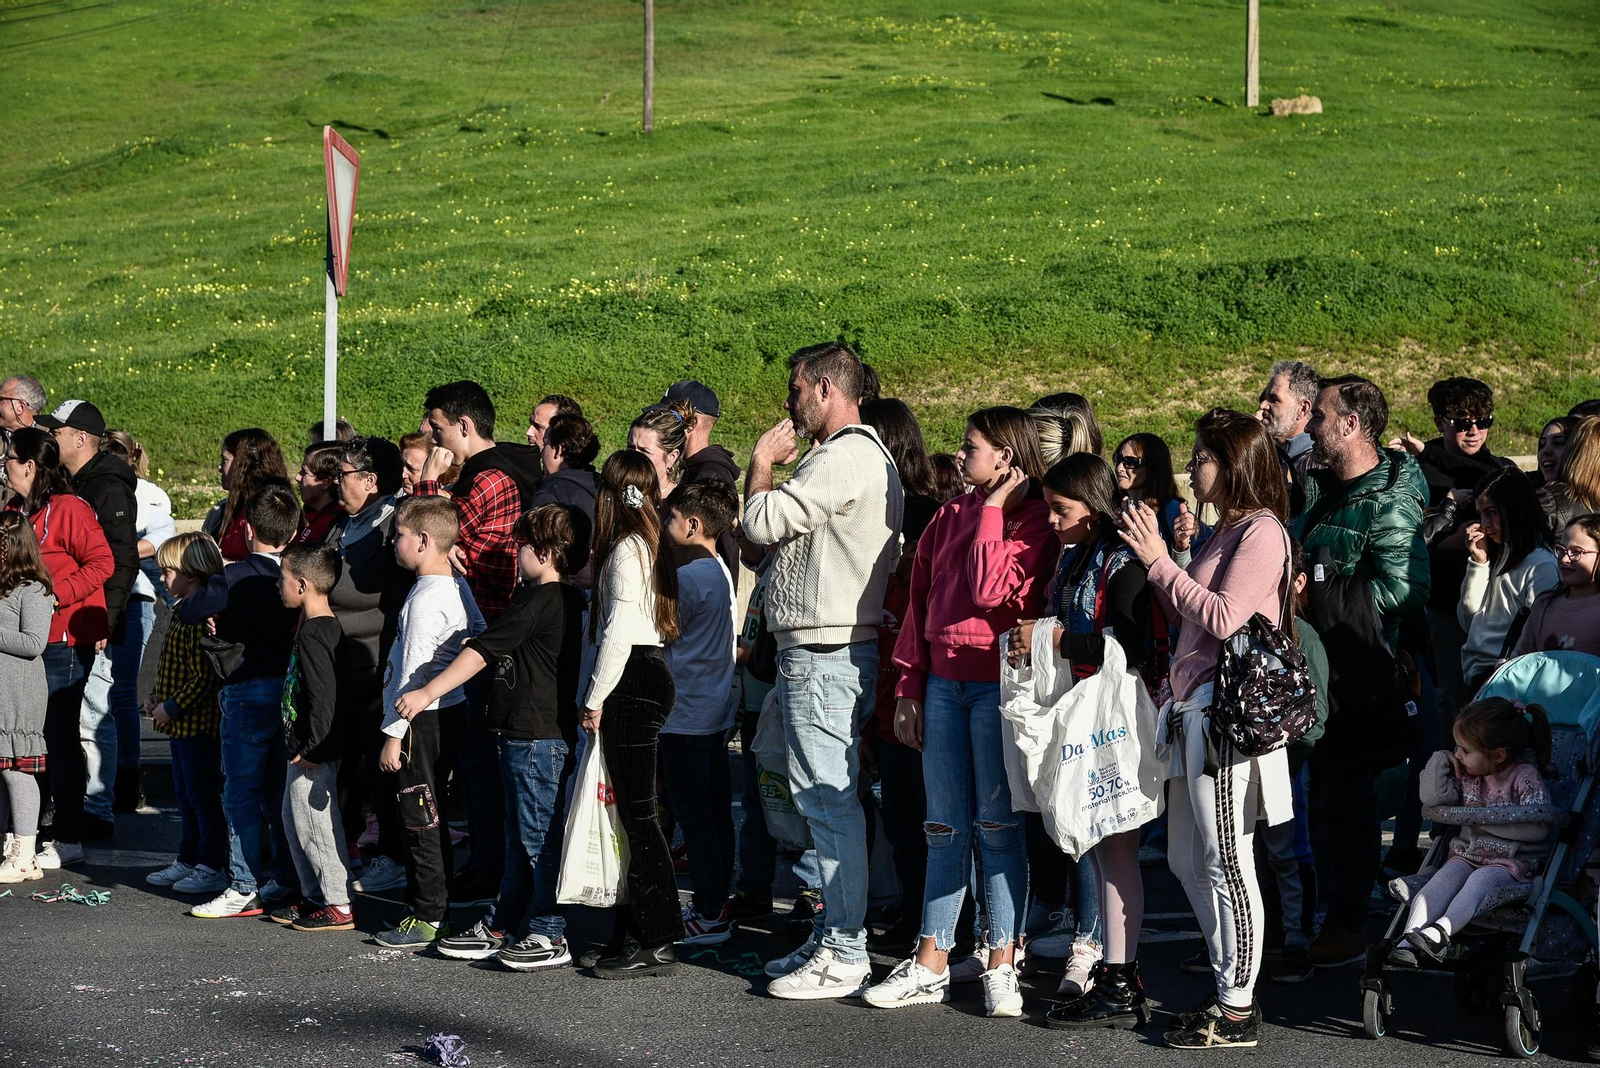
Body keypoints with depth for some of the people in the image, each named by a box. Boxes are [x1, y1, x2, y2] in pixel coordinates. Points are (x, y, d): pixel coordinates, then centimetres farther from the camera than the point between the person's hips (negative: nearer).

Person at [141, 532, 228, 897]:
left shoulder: (203, 617, -21)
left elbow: (204, 678, -24)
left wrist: (171, 707, -19)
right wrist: (157, 697, 10)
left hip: (199, 723, -11)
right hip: (183, 724, 11)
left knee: (203, 795, -3)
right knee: (185, 795, 17)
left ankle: (212, 867, 4)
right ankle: (188, 861, 26)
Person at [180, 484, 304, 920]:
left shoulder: (237, 577, -12)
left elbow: (188, 611, -7)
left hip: (249, 692, -6)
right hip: (290, 686, 6)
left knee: (242, 792, -1)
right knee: (279, 790, 14)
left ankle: (244, 889, -2)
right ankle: (286, 880, 17)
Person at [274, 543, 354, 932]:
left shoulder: (314, 634, -20)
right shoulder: (325, 626, 11)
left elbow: (323, 696, -24)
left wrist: (312, 750, -21)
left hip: (316, 754, -10)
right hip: (304, 748, 10)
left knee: (316, 823, -4)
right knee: (295, 821, 18)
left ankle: (340, 906, 1)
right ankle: (315, 896, 26)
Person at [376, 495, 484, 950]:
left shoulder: (425, 599, -19)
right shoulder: (458, 588, 9)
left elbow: (414, 673, -20)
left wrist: (395, 733, -17)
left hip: (423, 721, -10)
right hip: (452, 711, 10)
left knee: (422, 821, -4)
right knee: (429, 819, 16)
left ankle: (428, 918, 0)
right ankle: (431, 908, 22)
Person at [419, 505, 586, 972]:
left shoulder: (538, 602, -17)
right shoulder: (568, 600, 12)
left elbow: (480, 651, -19)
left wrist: (428, 693, -19)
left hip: (536, 736, -10)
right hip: (527, 735, 10)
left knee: (539, 837, -4)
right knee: (519, 839, 15)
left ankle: (549, 937, 1)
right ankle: (500, 929, 22)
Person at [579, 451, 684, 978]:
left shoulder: (625, 549, -12)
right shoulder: (650, 546, 16)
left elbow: (619, 630, -16)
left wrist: (595, 698, -12)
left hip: (631, 680, -10)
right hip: (651, 674, 10)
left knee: (637, 813, -9)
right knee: (633, 811, 11)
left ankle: (658, 943, -9)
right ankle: (630, 930, 15)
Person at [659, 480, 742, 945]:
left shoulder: (688, 578, -17)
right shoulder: (722, 572, 11)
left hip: (686, 715, -9)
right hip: (717, 711, 9)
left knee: (694, 815, -5)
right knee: (716, 812, 12)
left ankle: (709, 915, -3)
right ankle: (716, 905, 19)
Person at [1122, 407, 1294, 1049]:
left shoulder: (1262, 531, -10)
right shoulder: (1225, 532, 20)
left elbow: (1223, 618, -19)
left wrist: (1161, 563, -13)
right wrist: (1158, 557, 11)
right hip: (1193, 708, 10)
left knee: (1226, 862, -6)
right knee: (1187, 859, 13)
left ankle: (1237, 1009, 0)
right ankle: (1229, 989, 22)